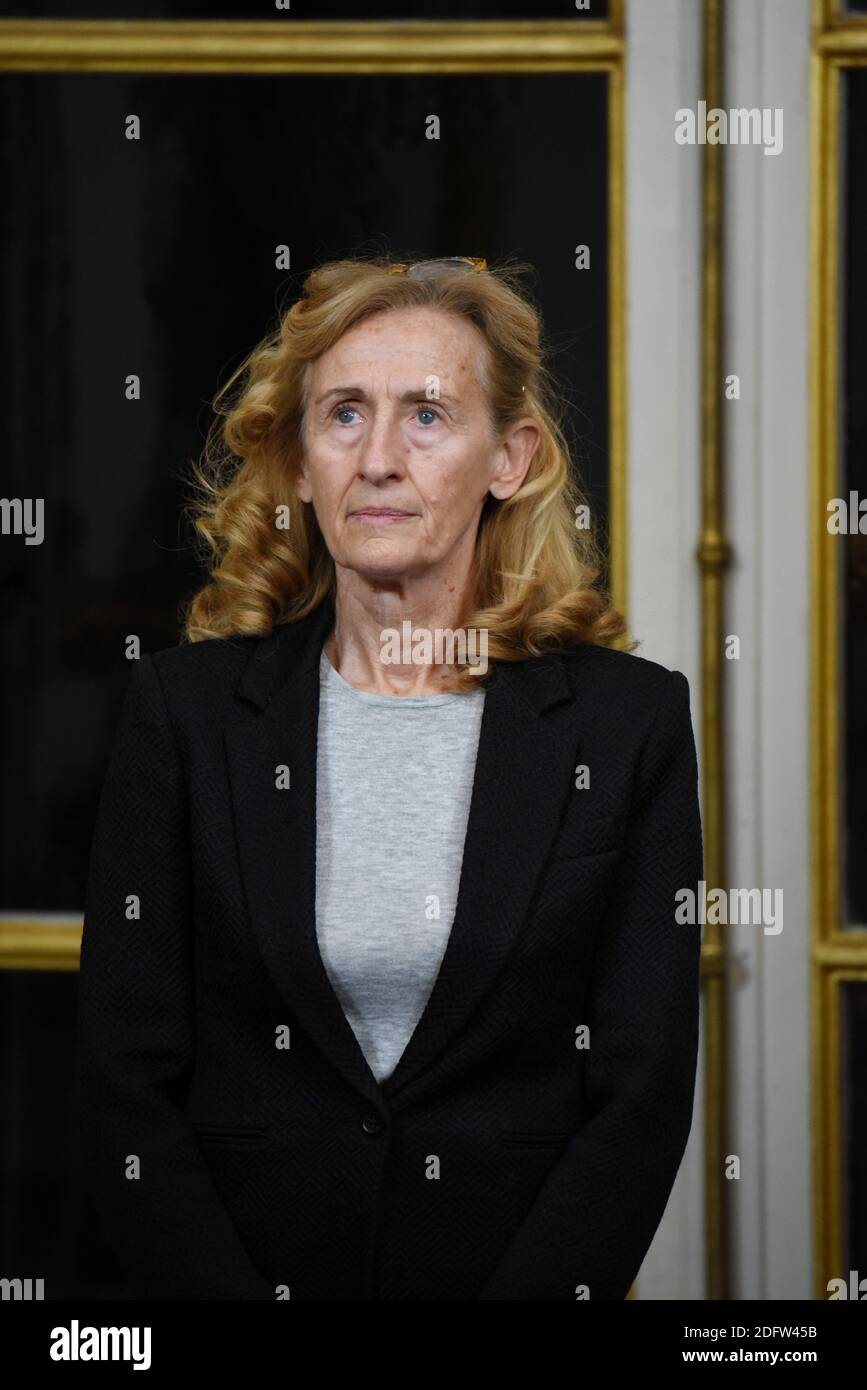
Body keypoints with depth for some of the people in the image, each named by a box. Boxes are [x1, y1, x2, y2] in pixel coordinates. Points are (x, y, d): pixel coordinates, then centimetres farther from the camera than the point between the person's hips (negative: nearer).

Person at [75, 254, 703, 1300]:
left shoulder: (630, 718, 3)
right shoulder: (187, 705, 4)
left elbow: (643, 1095, 0)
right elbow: (124, 1083, 2)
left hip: (529, 1268, -1)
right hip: (248, 1264, 1)